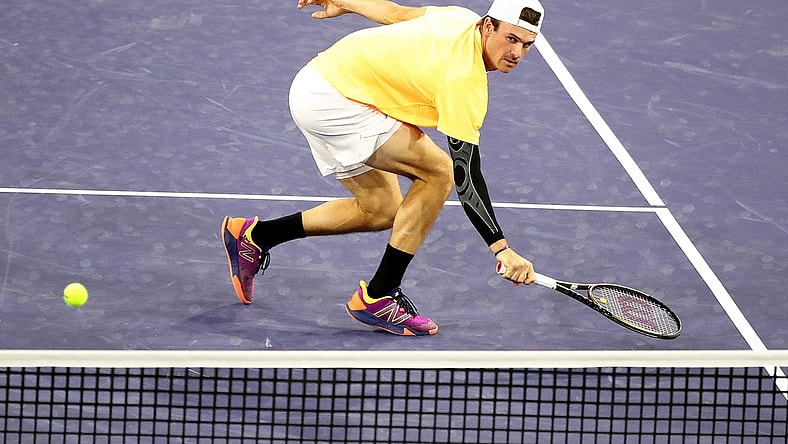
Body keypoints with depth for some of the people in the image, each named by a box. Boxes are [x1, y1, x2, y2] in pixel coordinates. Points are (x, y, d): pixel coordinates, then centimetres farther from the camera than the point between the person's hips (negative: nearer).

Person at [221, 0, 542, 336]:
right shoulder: (464, 81, -25)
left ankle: (254, 235, 28)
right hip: (331, 101, -10)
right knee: (437, 171, -16)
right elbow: (466, 177, -27)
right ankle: (377, 297, -8)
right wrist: (501, 248, -28)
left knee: (381, 210, 17)